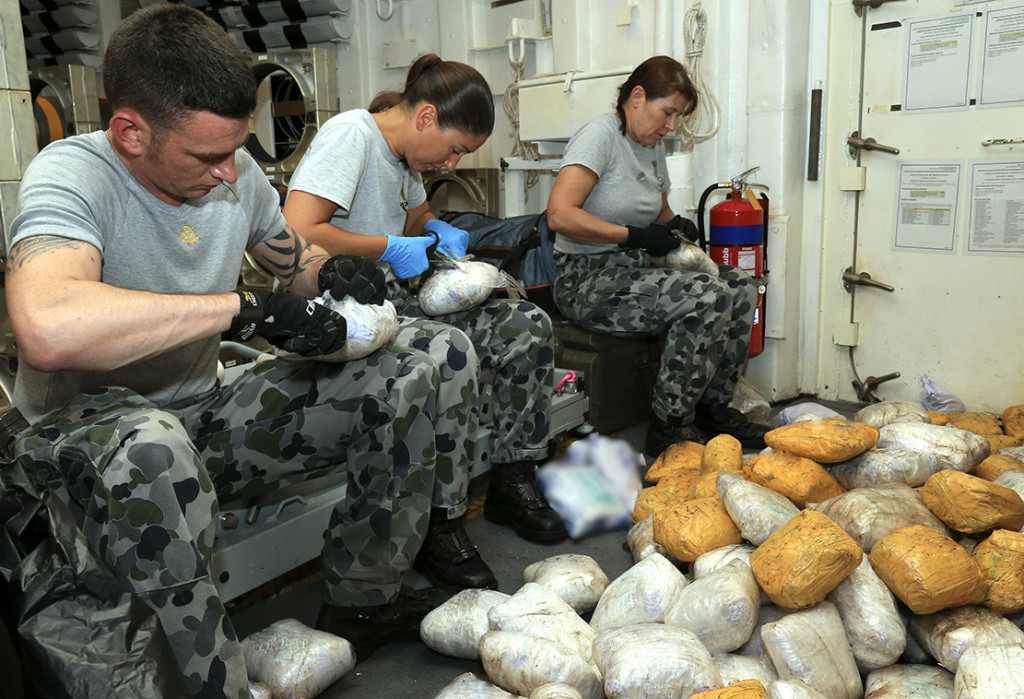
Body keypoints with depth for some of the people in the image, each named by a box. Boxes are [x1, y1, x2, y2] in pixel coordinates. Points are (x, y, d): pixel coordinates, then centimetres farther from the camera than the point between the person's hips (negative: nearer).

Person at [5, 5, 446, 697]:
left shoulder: (237, 174, 1)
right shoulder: (71, 175, -20)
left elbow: (297, 261, 18)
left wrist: (334, 272, -7)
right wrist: (246, 308, -36)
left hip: (205, 415, 7)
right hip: (86, 431, -6)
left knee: (407, 378, -3)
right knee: (149, 446, -43)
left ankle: (360, 606, 8)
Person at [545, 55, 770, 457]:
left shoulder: (653, 146, 16)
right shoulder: (601, 134, -12)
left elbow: (659, 211, 31)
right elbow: (559, 215, -25)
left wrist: (675, 225, 6)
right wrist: (635, 236, -21)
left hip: (634, 269, 9)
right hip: (588, 279, -9)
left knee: (740, 288, -2)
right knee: (707, 299, -25)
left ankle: (712, 408, 6)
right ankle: (667, 428, -14)